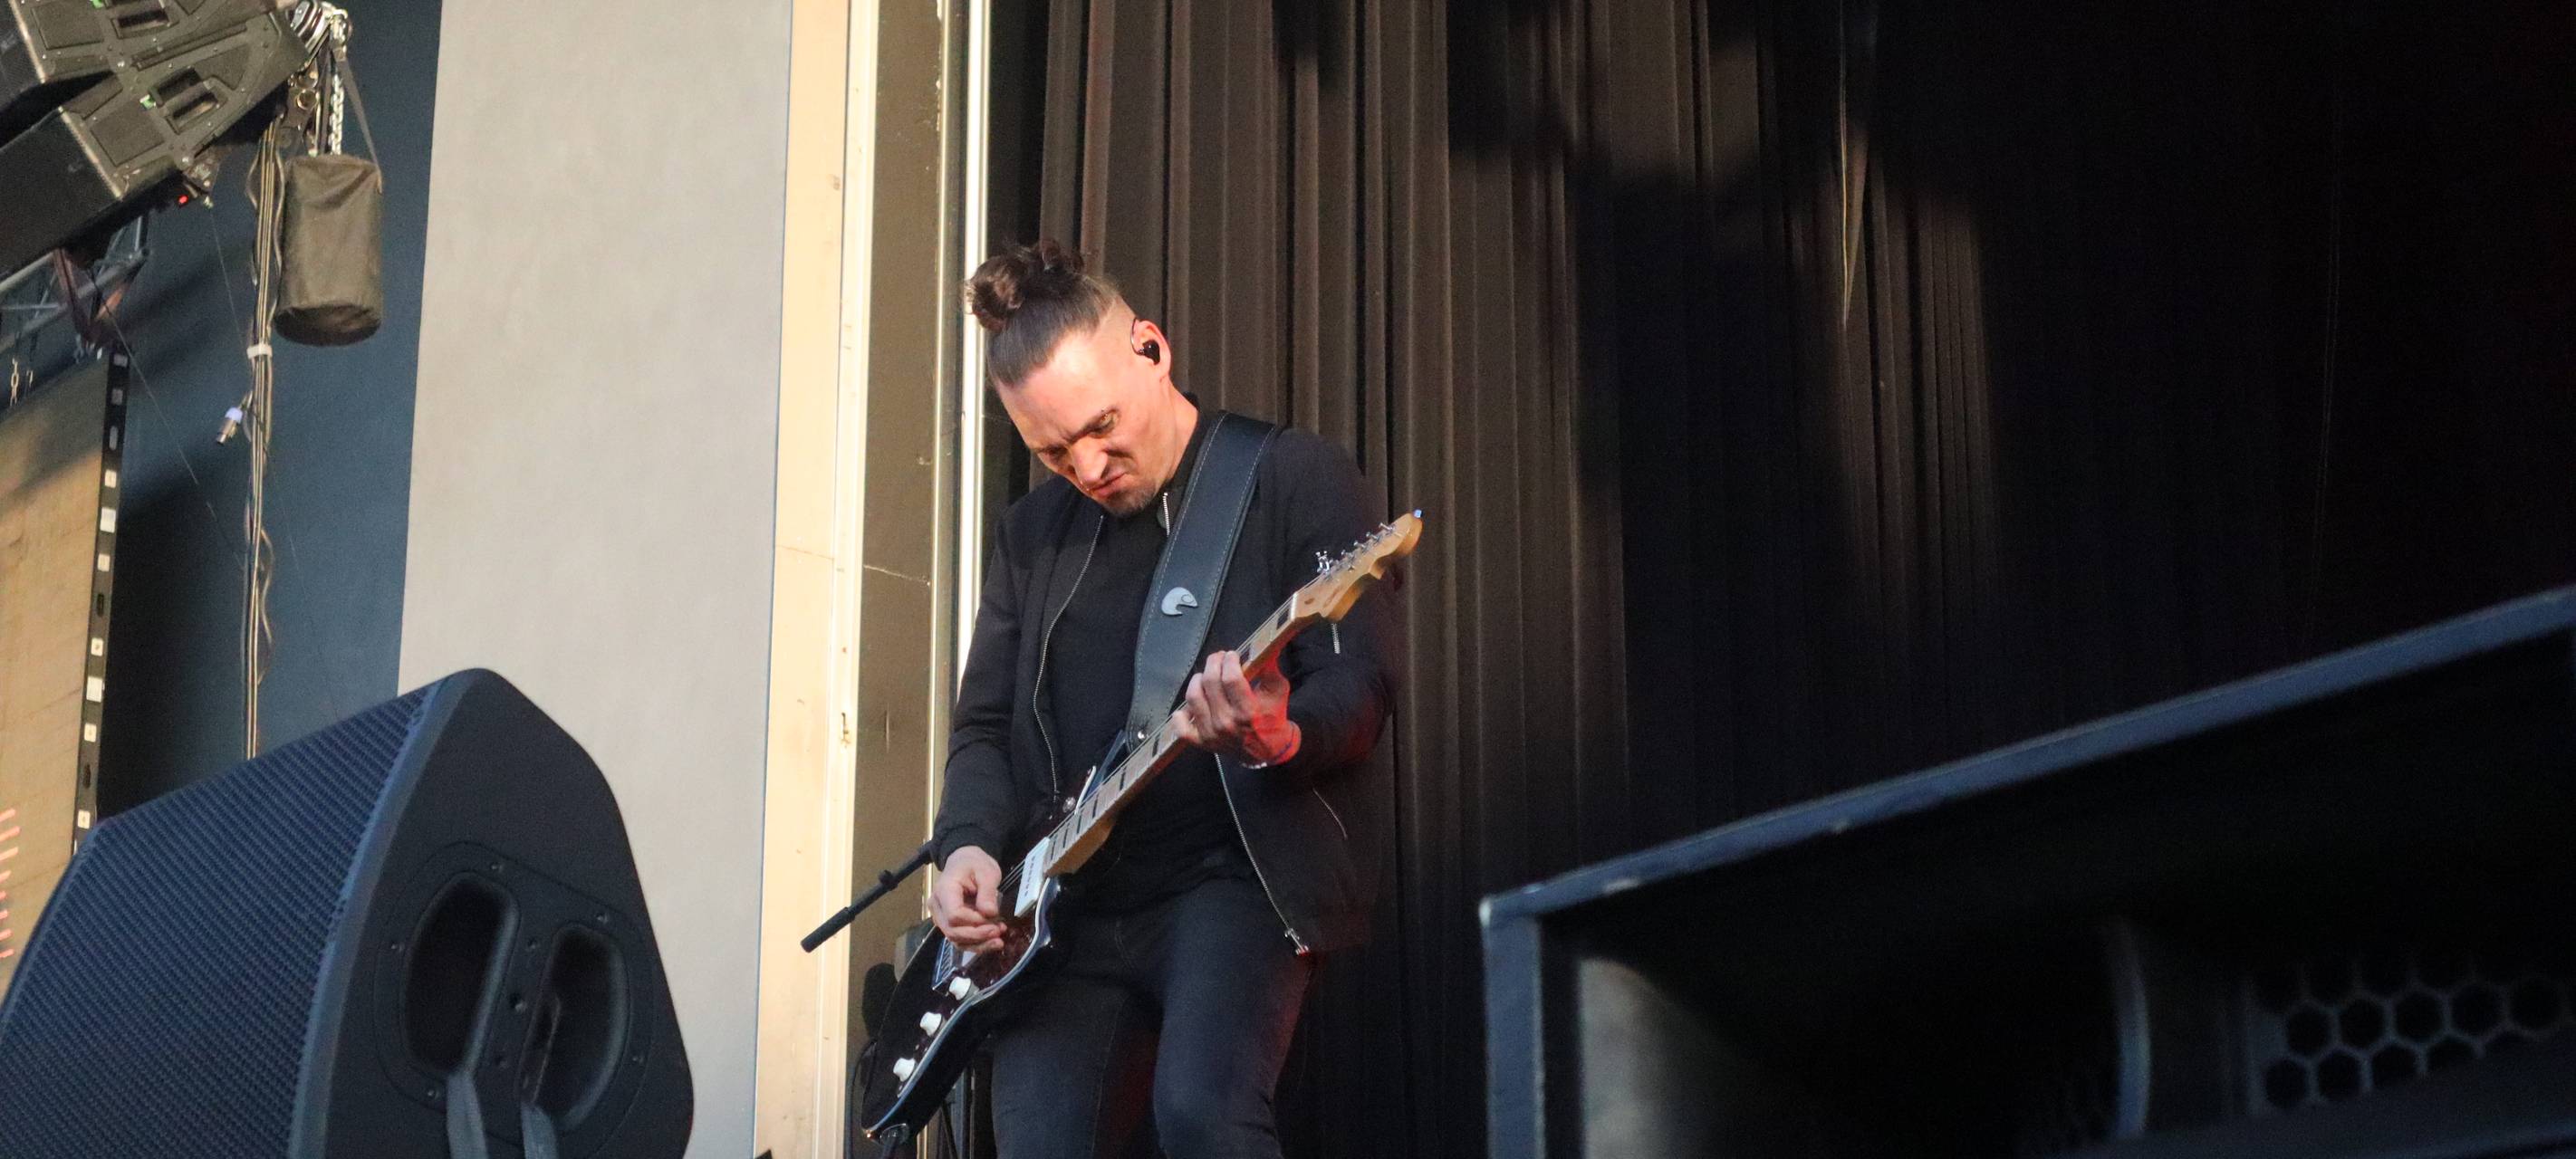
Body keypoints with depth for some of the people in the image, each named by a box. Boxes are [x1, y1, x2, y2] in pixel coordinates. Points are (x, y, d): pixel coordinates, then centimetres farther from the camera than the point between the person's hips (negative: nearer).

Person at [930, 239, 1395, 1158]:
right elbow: (984, 723, 19)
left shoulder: (1295, 478, 0)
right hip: (1070, 909, 6)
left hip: (1237, 878, -5)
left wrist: (1275, 738, -30)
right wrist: (969, 845, -2)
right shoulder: (1033, 532, 16)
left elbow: (1360, 688, -8)